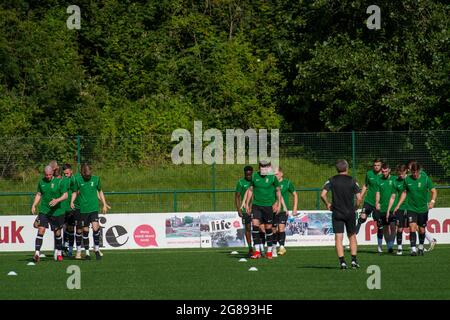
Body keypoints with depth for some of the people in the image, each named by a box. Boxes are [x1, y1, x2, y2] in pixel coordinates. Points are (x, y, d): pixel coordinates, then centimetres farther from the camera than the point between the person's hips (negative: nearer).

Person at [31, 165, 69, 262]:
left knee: (57, 233, 9)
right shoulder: (41, 182, 5)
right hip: (43, 211, 2)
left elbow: (65, 195, -7)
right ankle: (37, 253, -16)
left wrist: (57, 200, -25)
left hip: (57, 212, -2)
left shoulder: (59, 182, -6)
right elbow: (38, 194, 15)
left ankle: (59, 253, 26)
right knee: (41, 230, -13)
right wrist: (34, 205, 2)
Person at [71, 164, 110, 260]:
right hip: (83, 209, 0)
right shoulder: (78, 180, -1)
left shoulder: (96, 179, 2)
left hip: (93, 209, 0)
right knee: (85, 230, 3)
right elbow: (75, 192, 11)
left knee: (95, 227, -17)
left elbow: (100, 192, 15)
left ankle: (96, 249, -2)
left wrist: (104, 205, 15)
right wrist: (72, 201, -7)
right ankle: (87, 252, 15)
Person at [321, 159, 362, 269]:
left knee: (338, 238, 0)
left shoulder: (332, 180, -2)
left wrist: (328, 204, 5)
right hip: (350, 213, 0)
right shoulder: (352, 181, -3)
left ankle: (342, 261, -8)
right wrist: (355, 208, 10)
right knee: (352, 236, 14)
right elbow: (359, 198, -7)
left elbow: (323, 195, -12)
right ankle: (354, 260, 8)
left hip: (337, 213, 0)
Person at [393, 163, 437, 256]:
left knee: (422, 230, 8)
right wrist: (398, 205, 8)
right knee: (412, 228, -16)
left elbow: (434, 191, -2)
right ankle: (413, 249, -18)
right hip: (411, 209, 0)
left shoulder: (425, 178, -6)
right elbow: (404, 192, 12)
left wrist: (432, 201, -20)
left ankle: (421, 247, 30)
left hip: (423, 209, 0)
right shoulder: (407, 180, 0)